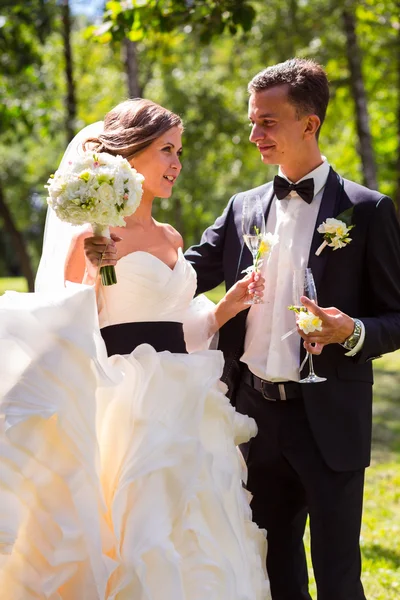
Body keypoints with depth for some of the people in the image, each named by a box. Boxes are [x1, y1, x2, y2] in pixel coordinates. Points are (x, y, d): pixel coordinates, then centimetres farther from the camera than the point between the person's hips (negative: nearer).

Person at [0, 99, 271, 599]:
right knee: (135, 544, -5)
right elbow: (74, 331, -10)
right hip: (127, 407, -7)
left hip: (180, 409, 7)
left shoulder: (171, 239, 16)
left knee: (184, 548, 9)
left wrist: (227, 307, 8)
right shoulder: (96, 232, -5)